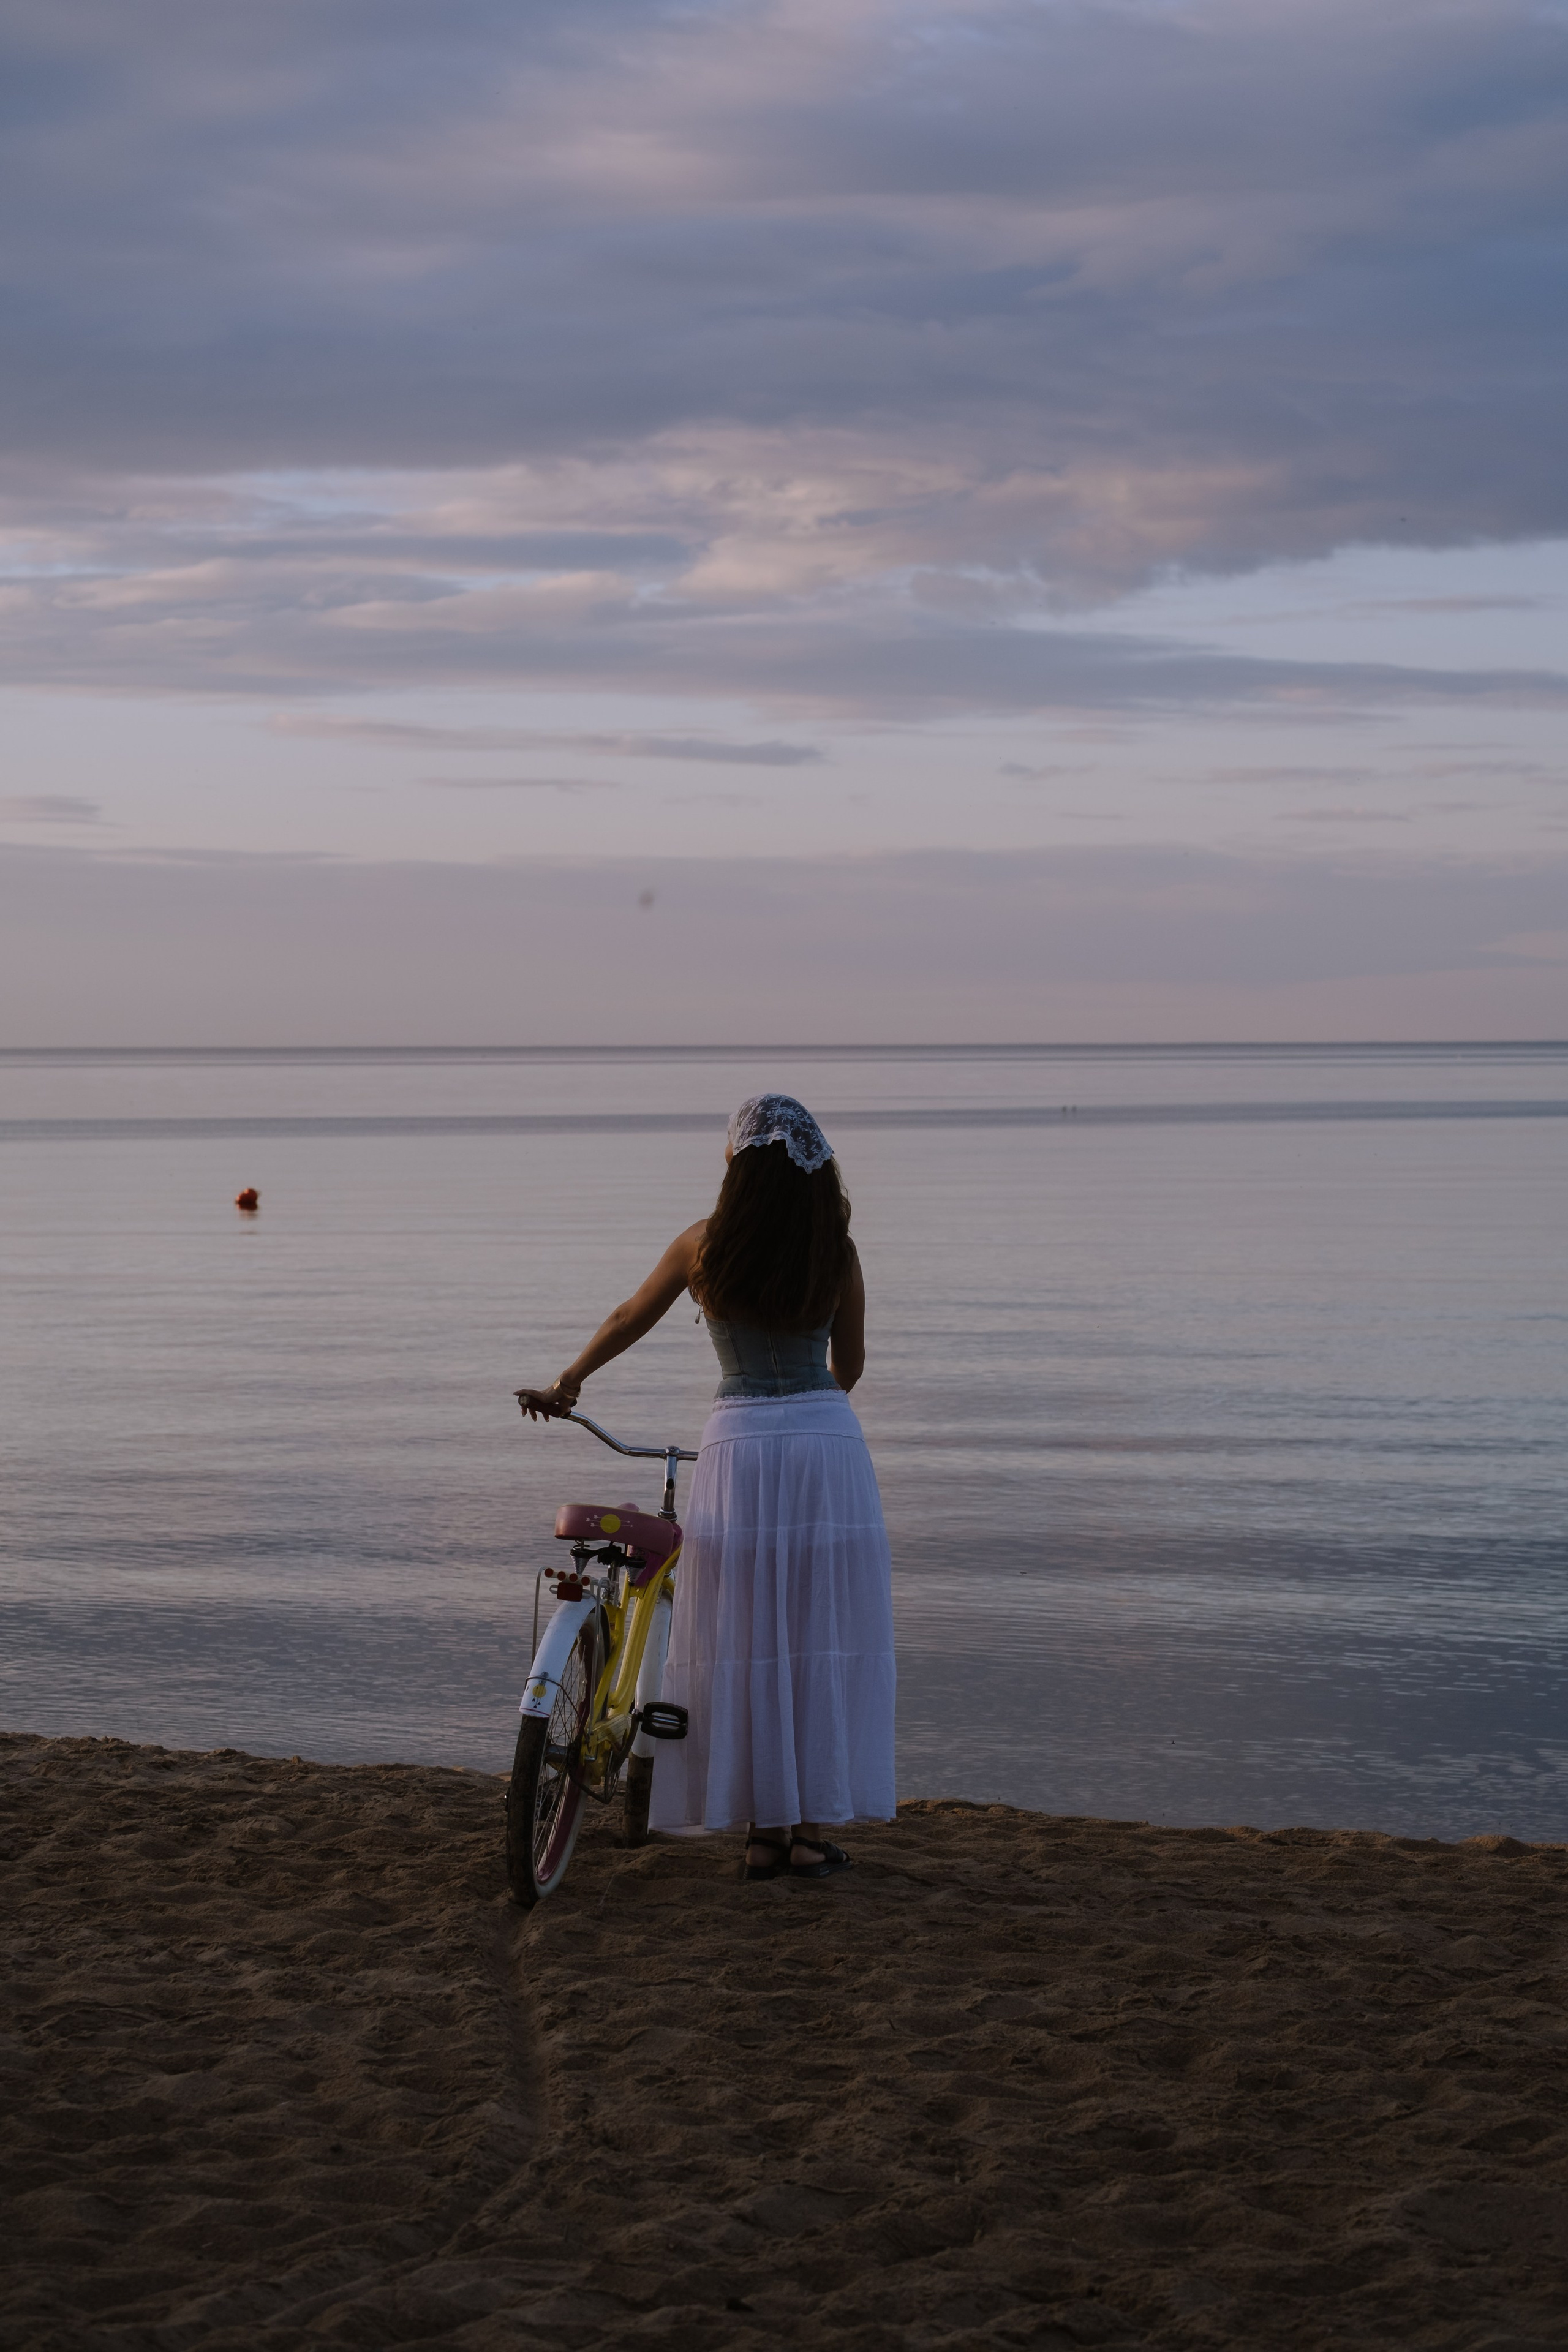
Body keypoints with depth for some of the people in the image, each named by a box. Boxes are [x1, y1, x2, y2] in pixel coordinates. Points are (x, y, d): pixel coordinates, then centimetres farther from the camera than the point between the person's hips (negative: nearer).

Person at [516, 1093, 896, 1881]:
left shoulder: (704, 1246, -1)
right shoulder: (837, 1251, 2)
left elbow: (628, 1321, 12)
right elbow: (850, 1364, 12)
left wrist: (563, 1386, 28)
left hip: (740, 1443, 0)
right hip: (829, 1443, 0)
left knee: (745, 1646, 7)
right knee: (824, 1640, 5)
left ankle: (764, 1830, 9)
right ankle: (813, 1829, 7)